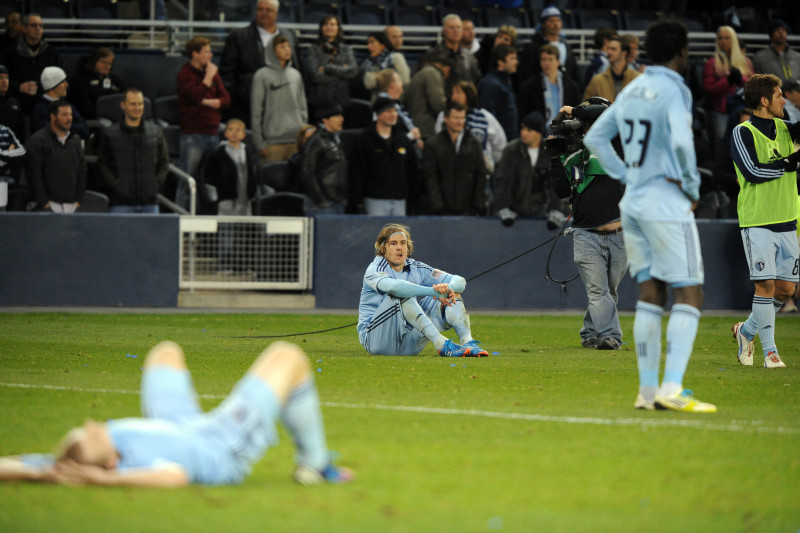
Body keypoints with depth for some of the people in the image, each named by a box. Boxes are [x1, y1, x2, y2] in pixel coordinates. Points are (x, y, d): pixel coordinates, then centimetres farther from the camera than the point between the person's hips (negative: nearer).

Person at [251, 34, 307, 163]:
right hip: (273, 141, -5)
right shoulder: (262, 76, -2)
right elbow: (256, 111, -3)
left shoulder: (295, 75, 14)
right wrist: (259, 142, -6)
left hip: (296, 139, 5)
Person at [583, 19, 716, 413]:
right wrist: (692, 186, -12)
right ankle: (672, 390, -16)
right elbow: (681, 141, -26)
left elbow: (595, 137, 19)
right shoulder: (674, 90, -12)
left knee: (649, 296, 11)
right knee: (688, 296, -6)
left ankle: (647, 390, 10)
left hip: (633, 202, 8)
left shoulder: (632, 90, 11)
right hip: (667, 204, -8)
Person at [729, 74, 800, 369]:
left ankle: (747, 330, 26)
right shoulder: (743, 133, -6)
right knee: (766, 284, -9)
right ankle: (769, 351, -3)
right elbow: (753, 171, -15)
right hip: (757, 222, -6)